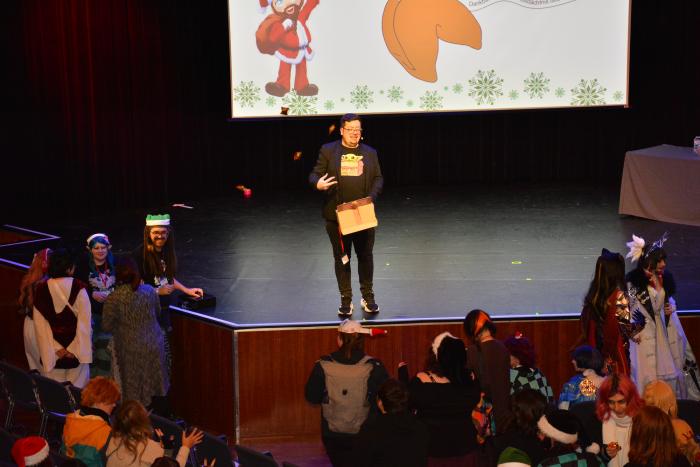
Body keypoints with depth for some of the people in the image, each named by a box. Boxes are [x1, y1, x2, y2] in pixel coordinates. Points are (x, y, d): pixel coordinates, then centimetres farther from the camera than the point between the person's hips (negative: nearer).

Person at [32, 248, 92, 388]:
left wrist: (56, 348, -6)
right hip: (76, 351, -2)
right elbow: (85, 321, -12)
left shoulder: (41, 290, -4)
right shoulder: (78, 288, -11)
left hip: (52, 353, 2)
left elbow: (40, 324, -6)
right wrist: (75, 349, -7)